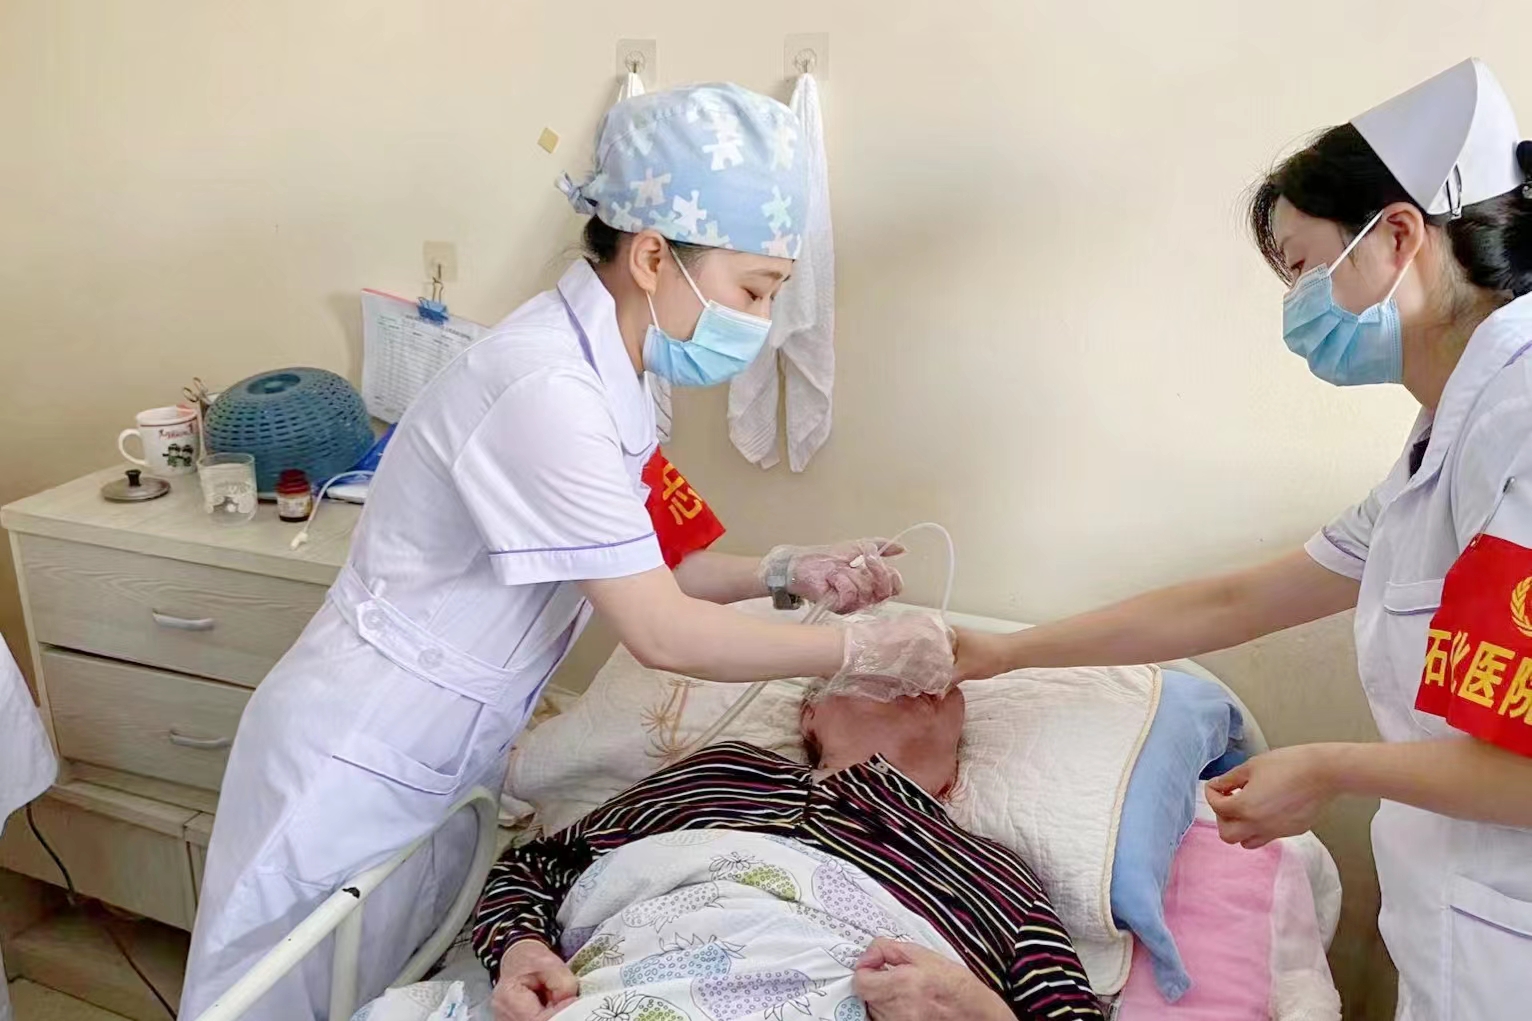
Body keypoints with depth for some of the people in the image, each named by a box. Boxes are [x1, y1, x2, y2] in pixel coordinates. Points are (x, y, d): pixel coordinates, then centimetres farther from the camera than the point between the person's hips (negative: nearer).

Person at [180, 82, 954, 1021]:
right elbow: (662, 635, -26)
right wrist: (863, 648, -16)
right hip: (360, 768, -8)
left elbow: (642, 571, 7)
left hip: (442, 765, 8)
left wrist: (787, 572, -2)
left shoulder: (603, 371, 0)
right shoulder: (547, 388, -28)